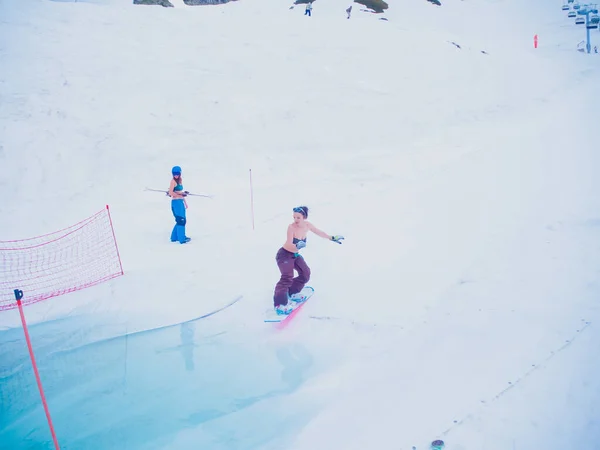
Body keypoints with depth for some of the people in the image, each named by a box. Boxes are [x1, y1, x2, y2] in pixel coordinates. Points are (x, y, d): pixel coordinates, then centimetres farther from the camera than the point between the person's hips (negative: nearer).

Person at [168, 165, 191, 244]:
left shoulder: (180, 180, 13)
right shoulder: (173, 181, -11)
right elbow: (171, 193, -19)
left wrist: (185, 202, 19)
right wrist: (181, 194, -13)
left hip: (180, 202, 9)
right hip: (176, 202, -9)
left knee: (181, 220, 15)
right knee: (181, 220, -6)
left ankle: (174, 237, 25)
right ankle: (182, 239, 1)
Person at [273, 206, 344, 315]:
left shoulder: (307, 225, -11)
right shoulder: (291, 227, -29)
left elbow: (319, 232, 7)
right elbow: (289, 245, -35)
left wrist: (332, 238, 14)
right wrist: (297, 246, -56)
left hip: (295, 255, 8)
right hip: (284, 255, -8)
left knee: (305, 273, 11)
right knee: (287, 277, -23)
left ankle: (292, 293, 25)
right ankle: (279, 304, -24)